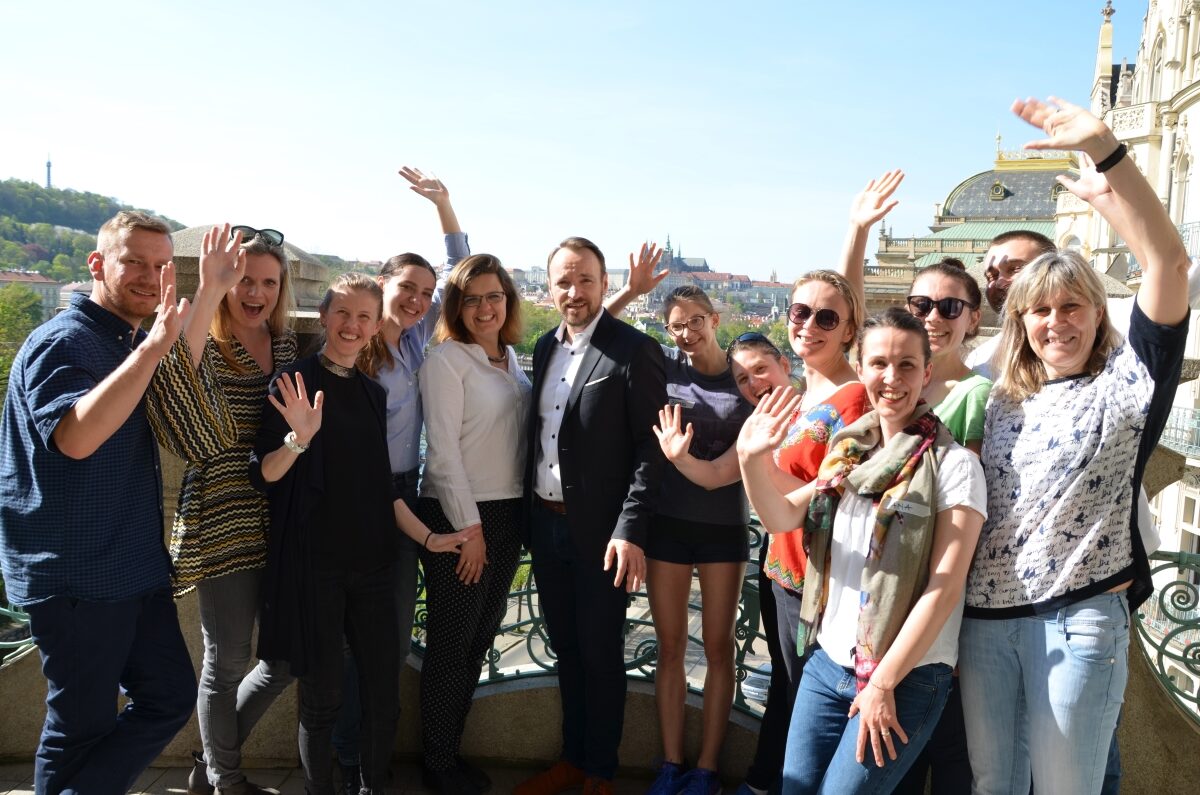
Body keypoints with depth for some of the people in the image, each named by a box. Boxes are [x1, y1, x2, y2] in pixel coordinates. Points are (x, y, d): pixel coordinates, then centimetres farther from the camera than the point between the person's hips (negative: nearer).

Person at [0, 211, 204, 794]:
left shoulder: (134, 348, 11)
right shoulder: (61, 341, -14)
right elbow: (77, 437, -34)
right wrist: (154, 345, -36)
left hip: (137, 567, 8)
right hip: (75, 579, -8)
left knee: (170, 696, 11)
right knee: (83, 727, 5)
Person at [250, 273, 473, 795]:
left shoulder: (372, 393, 12)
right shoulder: (295, 381, -4)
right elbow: (262, 475, -8)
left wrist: (427, 537, 11)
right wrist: (300, 438, -27)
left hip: (372, 560, 5)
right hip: (313, 563, -5)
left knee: (384, 691, 7)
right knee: (322, 694, 4)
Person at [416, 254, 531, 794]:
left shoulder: (511, 359, 11)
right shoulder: (446, 359, -10)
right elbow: (442, 450, -15)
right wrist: (470, 527, -15)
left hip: (507, 515, 7)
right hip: (457, 517, -7)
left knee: (480, 638, 14)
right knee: (451, 642, 4)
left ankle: (452, 750, 30)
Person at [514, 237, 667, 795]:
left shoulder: (635, 350, -12)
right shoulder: (545, 346, 9)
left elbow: (651, 448, -14)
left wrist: (630, 531, -21)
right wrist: (527, 515, 10)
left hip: (599, 531, -6)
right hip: (545, 524, 6)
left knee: (601, 655, 9)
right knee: (566, 649, 18)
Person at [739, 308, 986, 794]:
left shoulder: (953, 465, -11)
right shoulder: (847, 451, 6)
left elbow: (945, 586, -14)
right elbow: (782, 518, 1)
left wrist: (884, 682, -14)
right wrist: (751, 461, -18)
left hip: (907, 677, -5)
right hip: (827, 662, 5)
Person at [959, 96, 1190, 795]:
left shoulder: (1125, 381, -2)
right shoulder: (999, 399, 12)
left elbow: (1168, 260, -15)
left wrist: (1104, 149, -22)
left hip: (1079, 618, -4)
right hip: (984, 615, 4)